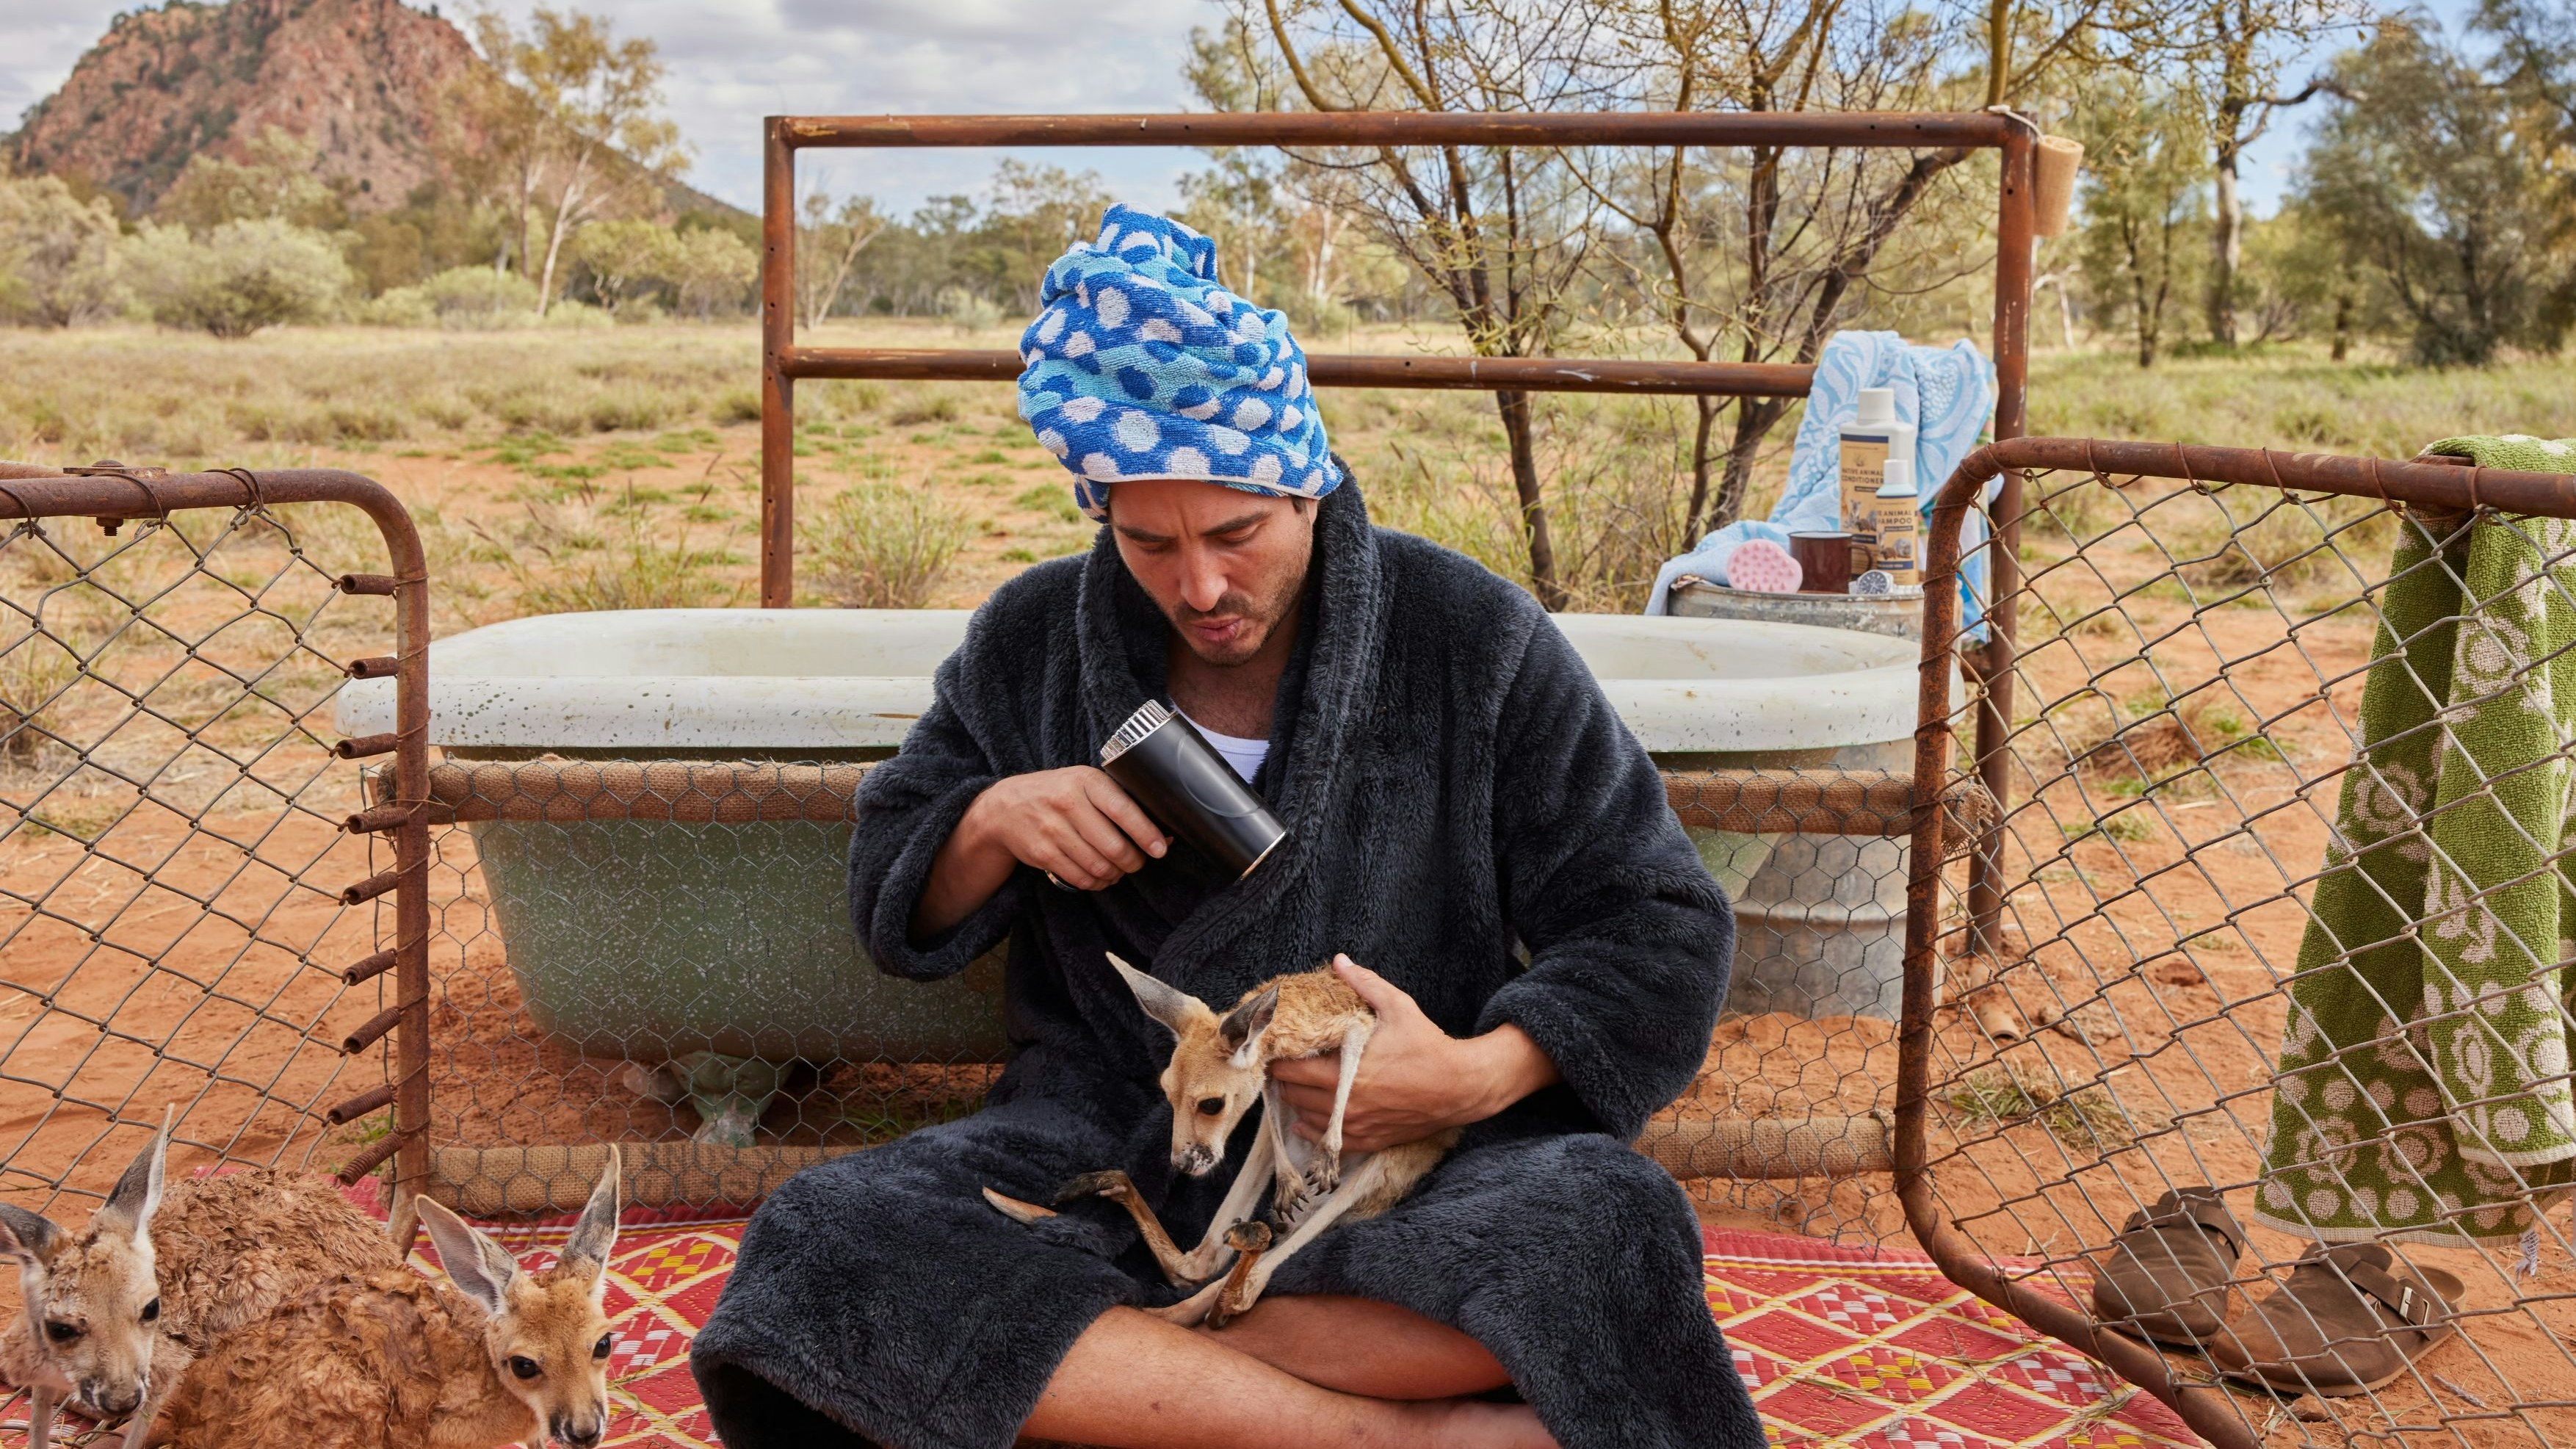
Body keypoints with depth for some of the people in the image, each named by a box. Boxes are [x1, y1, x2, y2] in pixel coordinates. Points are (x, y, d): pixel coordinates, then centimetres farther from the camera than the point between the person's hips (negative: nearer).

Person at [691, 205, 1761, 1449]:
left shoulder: (1471, 638, -3)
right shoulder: (1033, 644, 5)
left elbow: (1660, 929, -1)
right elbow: (892, 911, 13)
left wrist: (1482, 1073, -19)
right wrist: (989, 822, -11)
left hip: (1406, 1160, -2)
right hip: (1111, 1146, 2)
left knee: (1610, 1228, -35)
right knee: (823, 1242, -28)